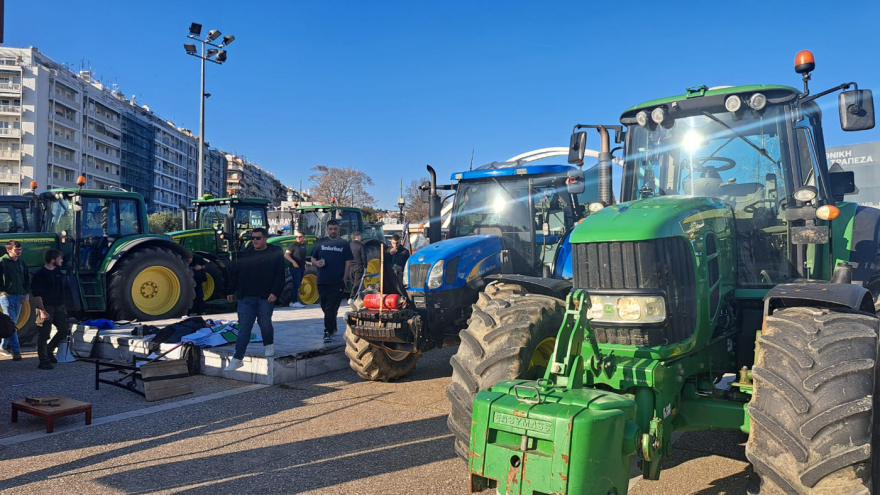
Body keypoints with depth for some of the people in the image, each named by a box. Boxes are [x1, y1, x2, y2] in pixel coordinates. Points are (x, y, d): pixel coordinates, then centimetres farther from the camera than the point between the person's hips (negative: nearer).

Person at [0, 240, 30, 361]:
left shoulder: (22, 263, 11)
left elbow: (27, 279, 18)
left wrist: (27, 293, 9)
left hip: (19, 296, 6)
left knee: (13, 322, 13)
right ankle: (16, 350, -12)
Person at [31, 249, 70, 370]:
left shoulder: (58, 272, 12)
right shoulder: (40, 274, -11)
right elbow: (37, 295, -15)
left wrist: (63, 306, 17)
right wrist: (42, 311, -21)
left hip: (59, 307, 8)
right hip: (47, 307, -8)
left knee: (65, 330, 10)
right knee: (44, 335, -3)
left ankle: (49, 351, 26)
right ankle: (44, 361, 3)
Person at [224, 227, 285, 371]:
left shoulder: (275, 253, -1)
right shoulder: (246, 253, 12)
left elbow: (280, 275, -6)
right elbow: (237, 273, 16)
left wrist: (275, 292, -16)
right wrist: (231, 291, 13)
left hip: (265, 298, -3)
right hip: (246, 297, 3)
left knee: (265, 323, 2)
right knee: (244, 327, 0)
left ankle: (269, 344, 33)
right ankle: (237, 358, 0)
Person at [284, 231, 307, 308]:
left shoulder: (304, 245, 13)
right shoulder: (293, 245, -8)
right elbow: (286, 255, -13)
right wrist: (293, 262, -23)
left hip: (302, 268, 7)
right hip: (295, 267, -7)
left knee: (297, 285, 9)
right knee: (296, 285, -11)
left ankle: (292, 301, 15)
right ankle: (295, 302, -10)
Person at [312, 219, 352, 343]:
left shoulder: (344, 244, 5)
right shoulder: (320, 243, 10)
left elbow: (348, 263, 3)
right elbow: (313, 258, 16)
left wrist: (344, 280, -5)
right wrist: (316, 263, -8)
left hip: (337, 282, -3)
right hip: (322, 281, 3)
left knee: (331, 308, -8)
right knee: (325, 306, 12)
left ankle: (328, 332, -6)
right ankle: (333, 327, 29)